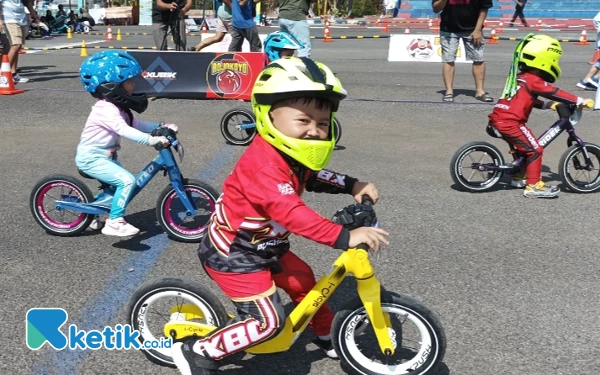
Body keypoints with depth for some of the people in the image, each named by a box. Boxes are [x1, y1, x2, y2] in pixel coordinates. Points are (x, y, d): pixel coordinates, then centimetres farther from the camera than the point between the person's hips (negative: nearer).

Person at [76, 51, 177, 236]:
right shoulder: (106, 109, -24)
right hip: (91, 158, -10)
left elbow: (136, 124, 9)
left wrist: (161, 127, -2)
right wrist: (151, 139, -45)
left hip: (106, 156, 10)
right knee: (126, 180, -22)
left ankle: (94, 216, 38)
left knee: (118, 183, 21)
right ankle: (114, 222, -15)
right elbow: (124, 130, -36)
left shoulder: (117, 107, 8)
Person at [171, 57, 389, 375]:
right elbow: (292, 214, -43)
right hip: (233, 253, -9)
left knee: (303, 281, 19)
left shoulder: (289, 153, -2)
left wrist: (351, 185, 2)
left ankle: (327, 336, 43)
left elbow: (311, 177, 16)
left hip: (264, 247, 10)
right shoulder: (265, 164, -33)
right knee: (267, 320, -11)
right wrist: (345, 237, -48)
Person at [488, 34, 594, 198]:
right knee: (535, 150, -2)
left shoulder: (519, 77, 18)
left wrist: (547, 105, 20)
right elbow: (555, 93, -12)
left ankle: (519, 177, 38)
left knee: (523, 146, 27)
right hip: (510, 123, -10)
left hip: (499, 119, 10)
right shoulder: (533, 80, -10)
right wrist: (580, 101, -9)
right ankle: (533, 186, 0)